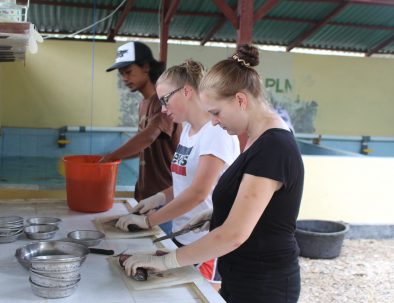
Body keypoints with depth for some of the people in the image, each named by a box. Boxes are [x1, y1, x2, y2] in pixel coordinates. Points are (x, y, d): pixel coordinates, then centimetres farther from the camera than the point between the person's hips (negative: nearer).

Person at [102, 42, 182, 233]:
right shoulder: (144, 103, 13)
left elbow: (148, 137, -28)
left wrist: (111, 158, -21)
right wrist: (113, 157, 10)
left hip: (163, 193, -8)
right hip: (146, 192, 8)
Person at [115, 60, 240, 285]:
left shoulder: (217, 131, -17)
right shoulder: (188, 129, 9)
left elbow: (198, 193, -23)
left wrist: (148, 221, -17)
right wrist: (161, 197, -1)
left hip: (207, 244, -8)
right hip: (182, 237, 8)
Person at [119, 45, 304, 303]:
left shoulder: (273, 148, -25)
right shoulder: (264, 140, 6)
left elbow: (234, 234, -28)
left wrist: (165, 261, -21)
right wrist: (216, 214, 4)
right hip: (242, 278, 9)